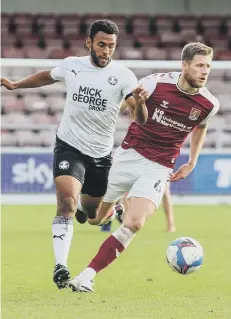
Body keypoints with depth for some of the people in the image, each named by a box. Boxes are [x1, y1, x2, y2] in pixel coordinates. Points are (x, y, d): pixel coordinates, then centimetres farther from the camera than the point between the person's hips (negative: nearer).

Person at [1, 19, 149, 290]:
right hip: (69, 146, 0)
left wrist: (139, 103, -41)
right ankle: (60, 267, -24)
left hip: (101, 154, 1)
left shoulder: (123, 76, -12)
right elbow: (47, 77, 19)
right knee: (67, 202, -24)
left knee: (94, 216, 15)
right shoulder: (71, 65, -5)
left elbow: (140, 121, -20)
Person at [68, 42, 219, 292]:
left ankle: (87, 275, -15)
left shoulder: (209, 104, -5)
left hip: (159, 168, 0)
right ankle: (112, 209, 51)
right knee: (94, 219, 11)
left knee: (134, 224, -23)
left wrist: (191, 164, 19)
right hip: (129, 156, 0)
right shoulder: (157, 83, -14)